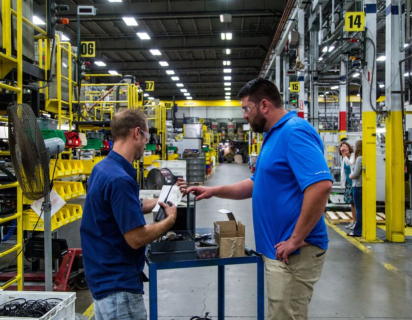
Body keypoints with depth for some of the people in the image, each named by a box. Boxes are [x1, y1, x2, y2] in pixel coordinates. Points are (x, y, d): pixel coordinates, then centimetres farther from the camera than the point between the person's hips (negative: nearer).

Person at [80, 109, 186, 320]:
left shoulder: (104, 168, 6)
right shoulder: (119, 178, -26)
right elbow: (136, 238, -25)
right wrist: (171, 219, -10)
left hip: (108, 279, 10)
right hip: (118, 285, -10)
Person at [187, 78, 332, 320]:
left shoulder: (295, 131, -18)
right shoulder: (275, 135, 14)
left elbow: (321, 186, -29)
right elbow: (258, 184, 22)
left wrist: (296, 240, -24)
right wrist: (215, 191, 13)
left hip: (293, 252, -10)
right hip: (279, 249, 10)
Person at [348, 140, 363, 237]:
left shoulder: (359, 158, -15)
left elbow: (355, 174, -17)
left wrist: (351, 176, 2)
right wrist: (352, 175, 11)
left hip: (358, 186, -8)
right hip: (363, 185, 8)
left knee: (359, 209, -3)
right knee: (361, 209, 13)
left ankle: (357, 232, 3)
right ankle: (363, 230, 19)